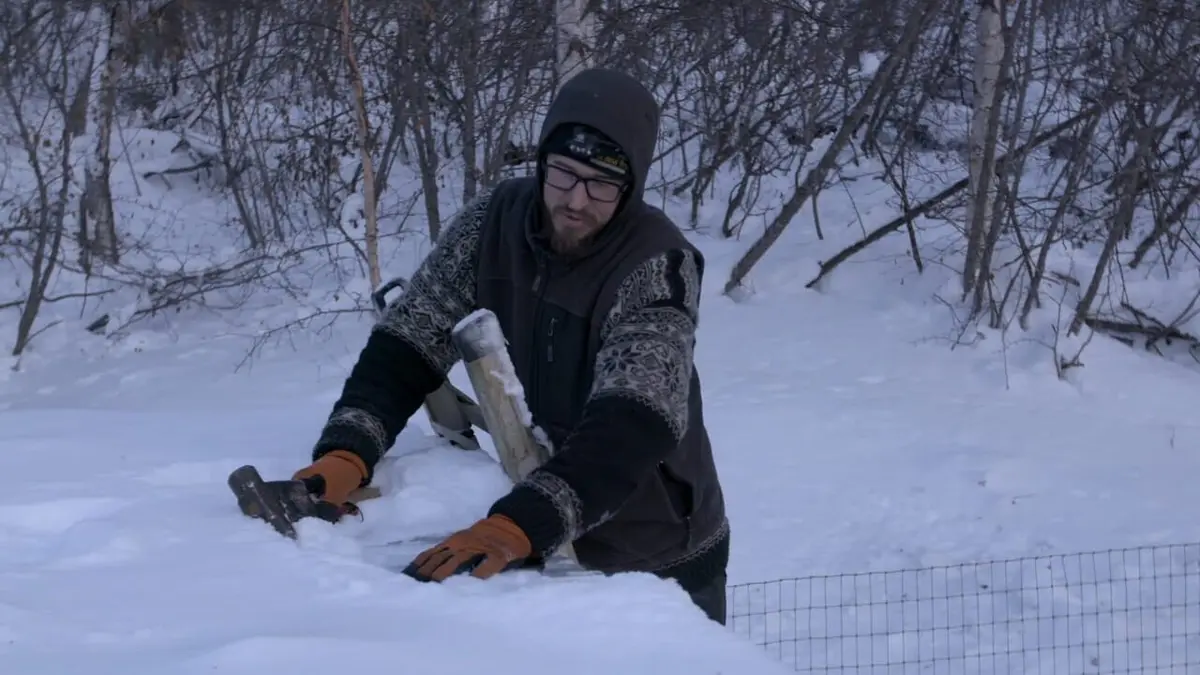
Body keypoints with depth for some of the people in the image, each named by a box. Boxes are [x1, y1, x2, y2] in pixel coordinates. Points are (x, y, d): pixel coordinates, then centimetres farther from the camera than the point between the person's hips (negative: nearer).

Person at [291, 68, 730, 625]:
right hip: (548, 548, 4)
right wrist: (345, 454, -31)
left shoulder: (657, 266, -25)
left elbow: (632, 427, -38)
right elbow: (406, 345, -11)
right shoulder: (491, 224, -10)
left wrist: (513, 528, -52)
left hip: (658, 560, -4)